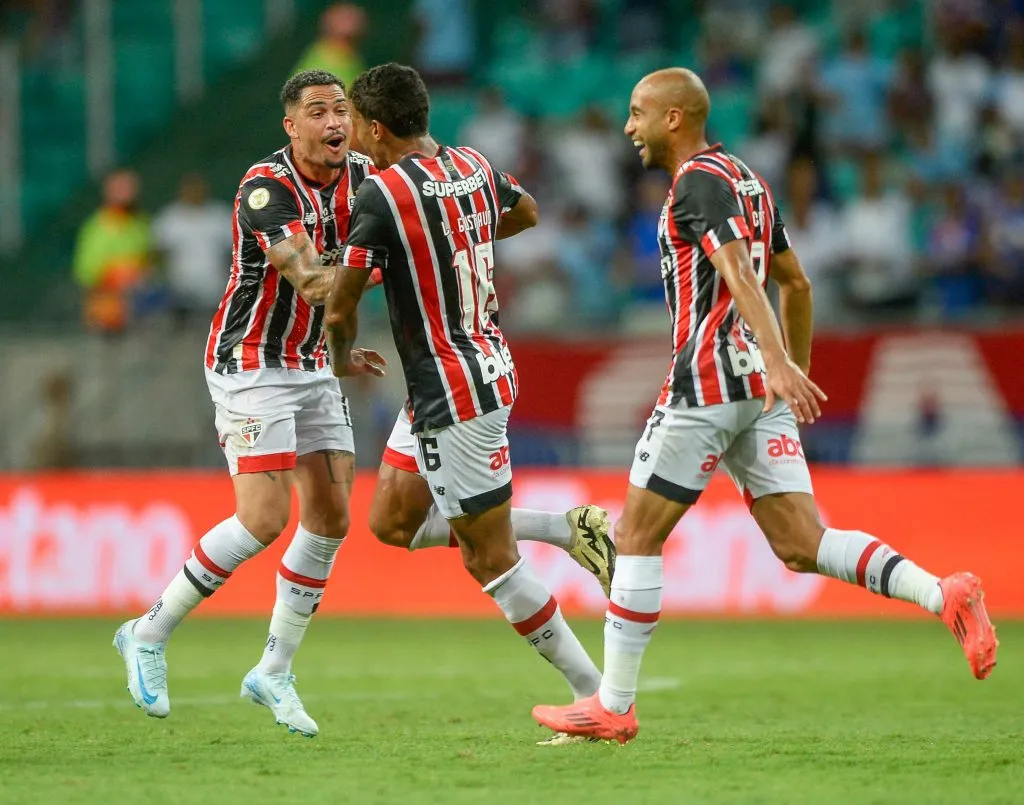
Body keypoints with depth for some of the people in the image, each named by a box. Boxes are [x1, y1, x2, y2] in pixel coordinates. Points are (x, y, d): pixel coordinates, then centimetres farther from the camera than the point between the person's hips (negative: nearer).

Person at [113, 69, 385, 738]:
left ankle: (275, 672, 13)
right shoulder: (266, 189, -21)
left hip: (314, 367, 7)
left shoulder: (363, 178, 1)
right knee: (265, 519, -15)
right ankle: (149, 635, 2)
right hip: (252, 363, -7)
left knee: (331, 518, 2)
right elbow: (309, 278, -32)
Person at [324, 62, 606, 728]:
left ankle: (596, 692, -4)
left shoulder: (382, 194, -17)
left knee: (493, 559, -3)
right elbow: (526, 212, 29)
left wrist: (344, 362, 7)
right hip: (490, 367, 9)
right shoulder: (474, 167, 6)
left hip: (450, 393, -9)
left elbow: (340, 309, -15)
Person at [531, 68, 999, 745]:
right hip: (759, 389, 9)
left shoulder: (699, 183, -9)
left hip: (707, 384, -9)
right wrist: (796, 373, 29)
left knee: (637, 537, 2)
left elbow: (738, 274, -24)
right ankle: (944, 595, -17)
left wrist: (778, 364, -35)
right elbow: (796, 284, 25)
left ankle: (614, 706, 5)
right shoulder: (748, 180, 19)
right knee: (803, 547, 1)